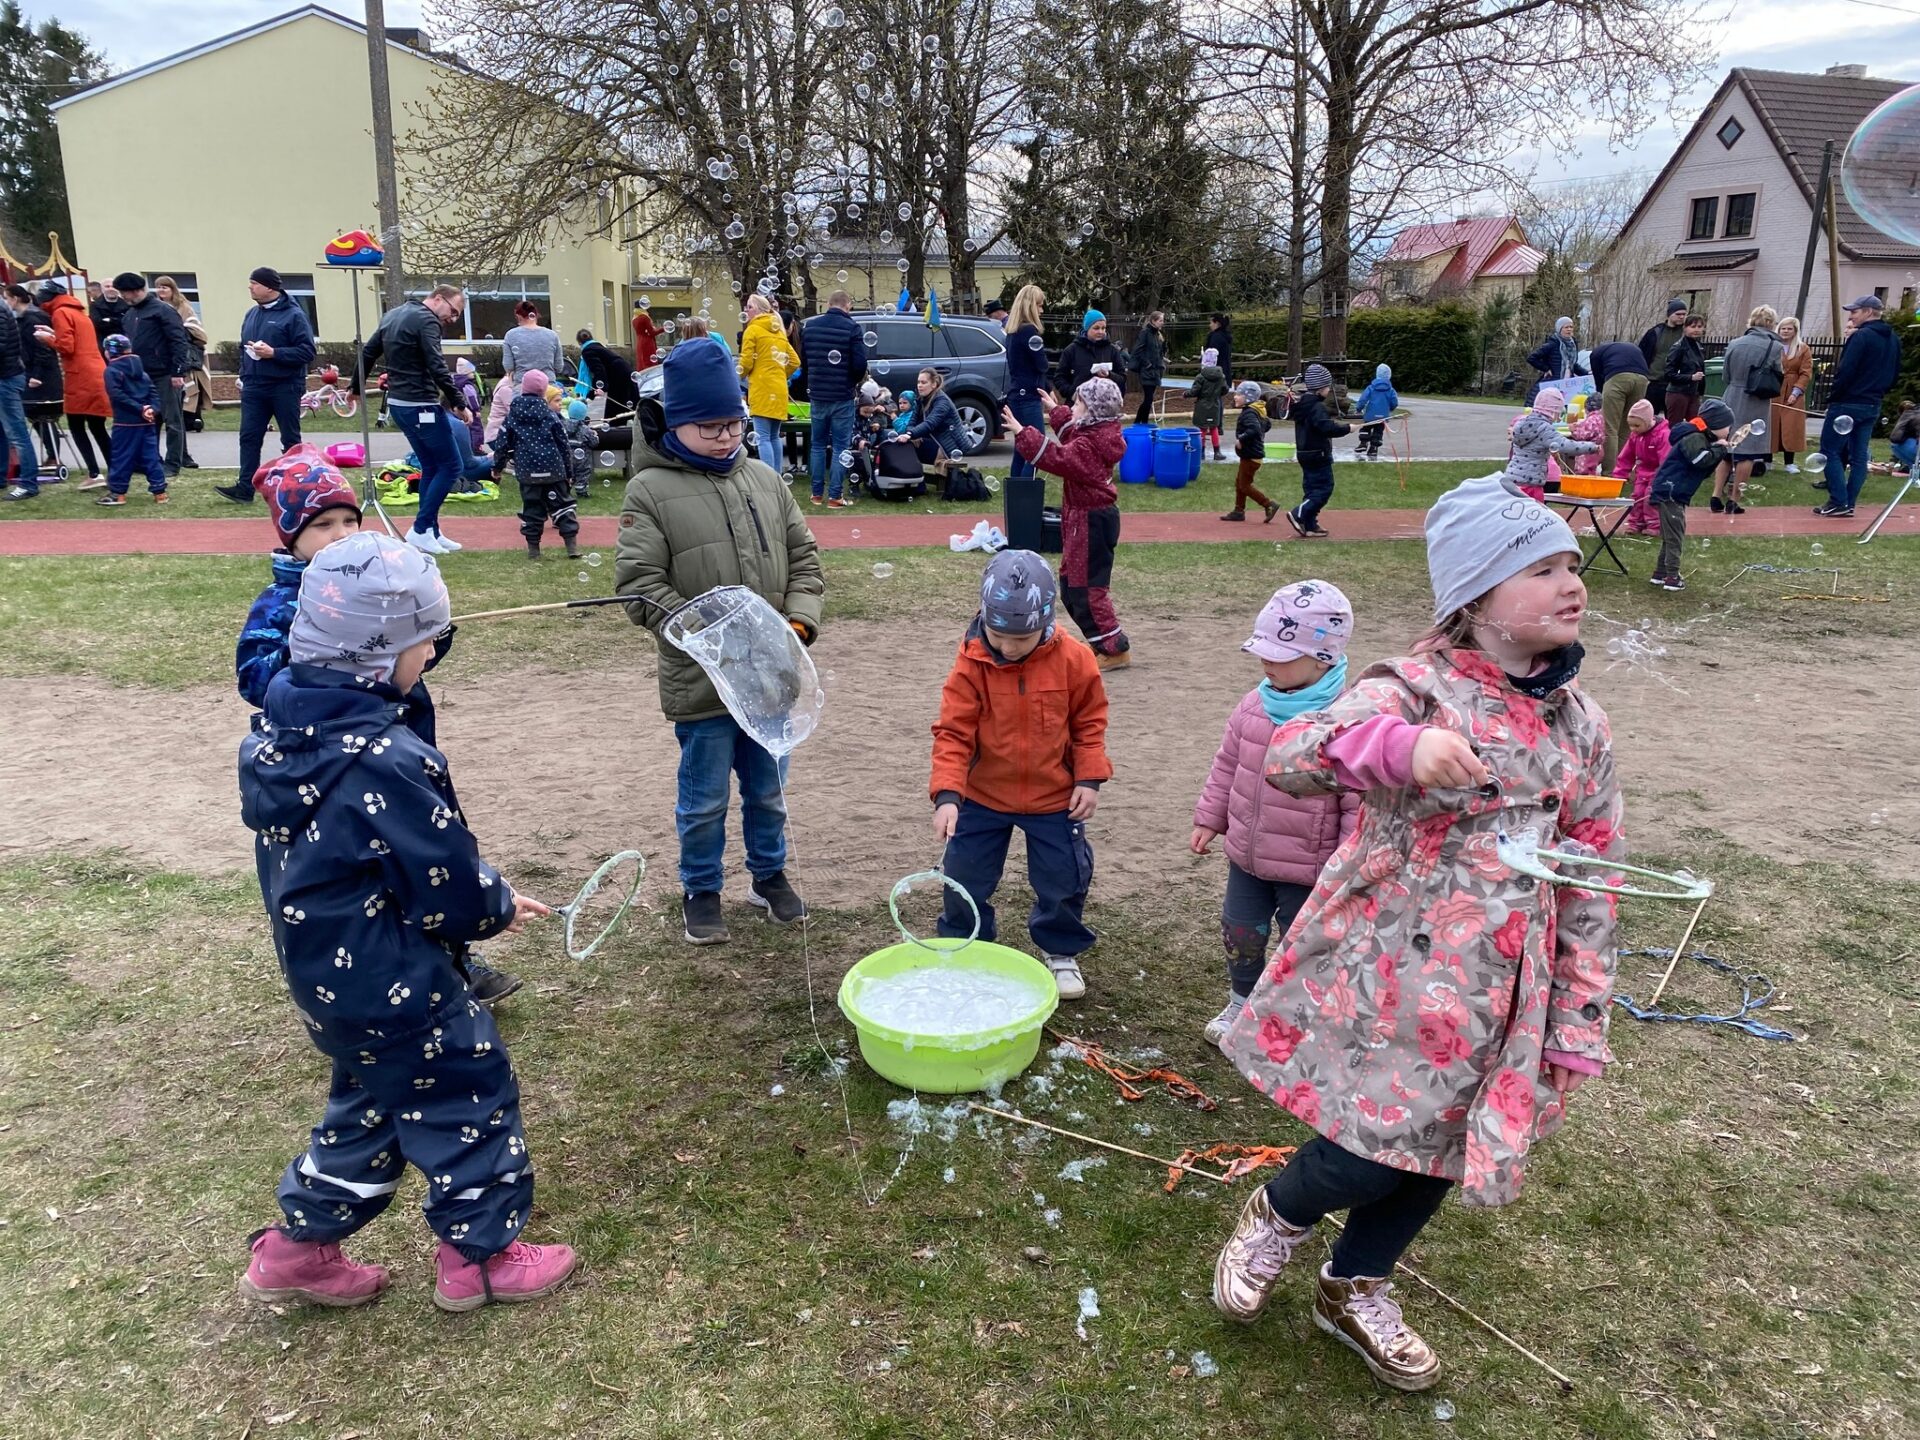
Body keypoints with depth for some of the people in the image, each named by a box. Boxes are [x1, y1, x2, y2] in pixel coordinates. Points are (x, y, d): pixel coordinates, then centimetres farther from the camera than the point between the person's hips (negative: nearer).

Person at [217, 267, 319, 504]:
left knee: (290, 440, 4)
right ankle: (245, 488, 0)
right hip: (254, 388, 6)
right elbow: (243, 348, 24)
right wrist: (243, 375, 13)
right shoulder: (251, 315, 14)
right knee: (249, 437, 0)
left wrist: (274, 353, -20)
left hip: (285, 388, -6)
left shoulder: (293, 315, -8)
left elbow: (307, 351, -15)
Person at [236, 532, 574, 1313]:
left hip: (323, 968, 9)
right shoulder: (387, 763, -30)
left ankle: (298, 1245, 38)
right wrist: (499, 906, 0)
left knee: (372, 1102, 26)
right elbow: (450, 889, -23)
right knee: (471, 1097, 11)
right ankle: (481, 1255, 27)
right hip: (393, 987, -9)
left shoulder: (279, 735, -2)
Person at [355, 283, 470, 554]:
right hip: (421, 406, -10)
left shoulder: (392, 315, 16)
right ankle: (420, 530, -4)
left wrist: (356, 388, 31)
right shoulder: (426, 320, -12)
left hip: (398, 403, 10)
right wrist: (457, 403, -20)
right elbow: (437, 368, -21)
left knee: (431, 466, 16)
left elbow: (368, 353, 22)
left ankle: (431, 533, 16)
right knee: (450, 466, -3)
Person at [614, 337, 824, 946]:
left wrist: (799, 622, -8)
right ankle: (701, 890, 32)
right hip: (700, 684, -4)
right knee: (704, 799, 11)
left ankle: (769, 874, 41)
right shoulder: (649, 490, -9)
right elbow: (639, 585, -14)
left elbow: (803, 558, 9)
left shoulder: (765, 478, 6)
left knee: (768, 790, 20)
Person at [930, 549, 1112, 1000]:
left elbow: (1089, 722, -1)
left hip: (1054, 797, 0)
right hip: (982, 797, 0)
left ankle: (1061, 952, 36)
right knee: (964, 879, 8)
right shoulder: (971, 663, -18)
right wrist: (947, 794, -28)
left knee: (1065, 879, 9)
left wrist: (1089, 778, -7)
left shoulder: (1073, 659, -14)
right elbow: (953, 732, -18)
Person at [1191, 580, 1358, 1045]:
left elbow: (1360, 802, -19)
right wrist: (1209, 819, 13)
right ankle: (1242, 1002, 45)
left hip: (1308, 870, -6)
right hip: (1246, 857, 6)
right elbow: (1226, 765, 12)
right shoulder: (1255, 706, -2)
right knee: (1240, 934, 21)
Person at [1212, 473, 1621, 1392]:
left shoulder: (1582, 727, 6)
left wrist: (1580, 1023, 6)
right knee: (1370, 1158, -7)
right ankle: (1278, 1215, 29)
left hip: (1500, 997, 6)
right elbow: (1287, 756, -25)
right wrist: (1400, 746, -44)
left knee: (1438, 1156, 16)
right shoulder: (1417, 691, -12)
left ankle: (1355, 1290, 43)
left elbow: (1593, 886, 9)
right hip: (1389, 973, -6)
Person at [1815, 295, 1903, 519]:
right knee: (1858, 456, 9)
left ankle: (1839, 502, -8)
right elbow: (1894, 375, 17)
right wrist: (1877, 394, 20)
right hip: (1872, 407, 8)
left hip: (1848, 404, -8)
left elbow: (1845, 372, -20)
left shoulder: (1861, 336, -15)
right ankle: (1848, 504, 10)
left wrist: (1832, 398, -10)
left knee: (1830, 451, -3)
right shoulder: (1893, 340, 13)